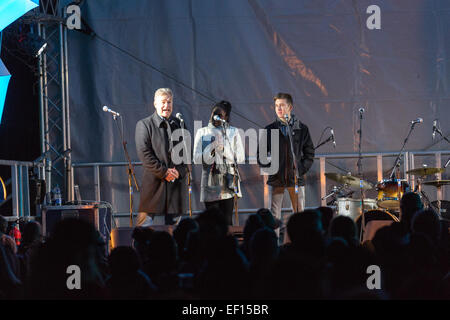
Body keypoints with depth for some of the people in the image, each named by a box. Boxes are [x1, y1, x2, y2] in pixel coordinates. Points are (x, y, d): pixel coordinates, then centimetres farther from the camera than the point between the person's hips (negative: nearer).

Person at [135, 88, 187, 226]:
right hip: (154, 183, -4)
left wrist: (179, 171, -5)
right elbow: (144, 153, -9)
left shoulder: (179, 124, 15)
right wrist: (163, 172, -15)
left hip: (176, 183, 4)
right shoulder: (144, 125, 0)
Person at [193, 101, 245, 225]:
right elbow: (197, 159, 1)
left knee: (227, 220, -5)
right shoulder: (202, 133, 10)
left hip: (228, 182, 0)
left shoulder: (233, 132, 10)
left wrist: (223, 148, -8)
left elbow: (241, 158, 4)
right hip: (210, 183, 0)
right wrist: (213, 146, -11)